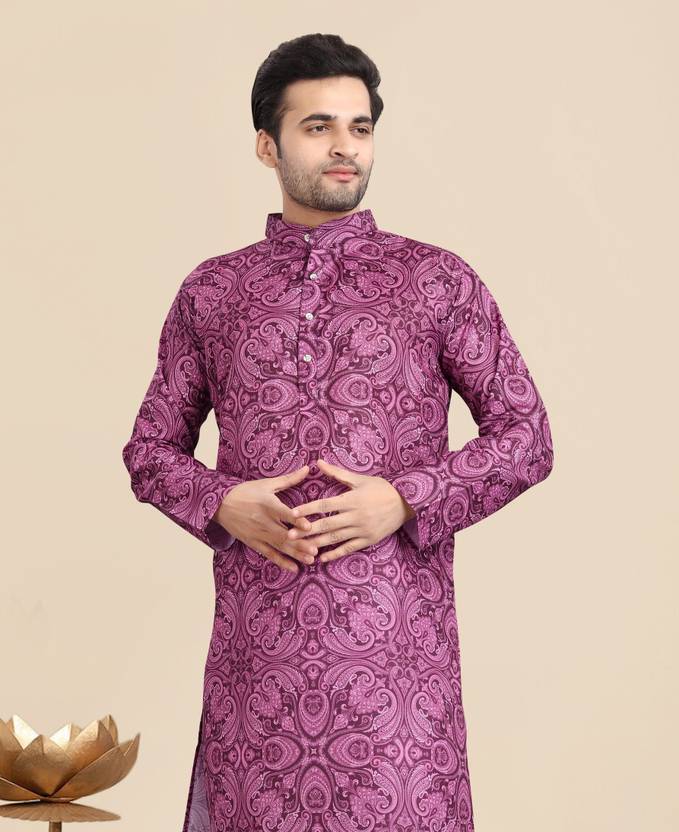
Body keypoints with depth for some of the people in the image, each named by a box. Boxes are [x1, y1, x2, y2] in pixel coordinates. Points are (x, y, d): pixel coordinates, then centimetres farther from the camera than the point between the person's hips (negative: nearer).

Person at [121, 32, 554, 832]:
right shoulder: (210, 292, 9)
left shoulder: (439, 280, 4)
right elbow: (150, 448, 14)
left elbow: (527, 435, 4)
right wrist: (226, 504, -7)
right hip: (257, 640, 2)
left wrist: (405, 501, -11)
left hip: (398, 636, -1)